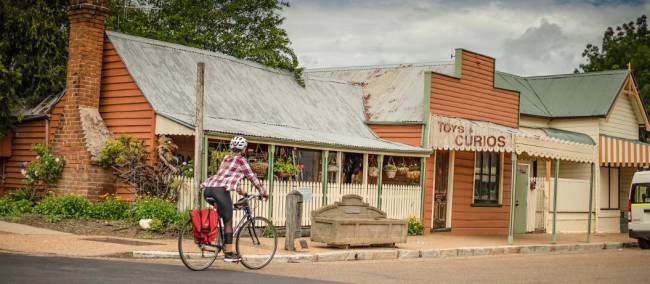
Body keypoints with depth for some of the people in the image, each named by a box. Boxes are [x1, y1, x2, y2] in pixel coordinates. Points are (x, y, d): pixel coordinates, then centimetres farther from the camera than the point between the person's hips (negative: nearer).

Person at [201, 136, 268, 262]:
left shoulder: (226, 158, 28)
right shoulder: (241, 160, 6)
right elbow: (252, 177, 11)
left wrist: (241, 191, 47)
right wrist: (263, 193, 22)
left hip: (208, 188, 7)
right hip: (221, 190, -7)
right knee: (228, 222, 1)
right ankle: (228, 253, 1)